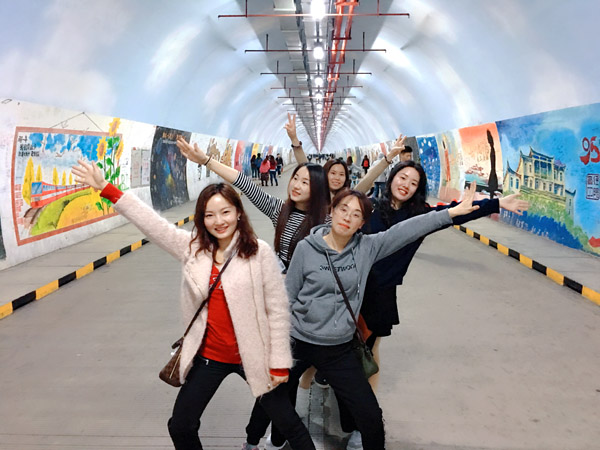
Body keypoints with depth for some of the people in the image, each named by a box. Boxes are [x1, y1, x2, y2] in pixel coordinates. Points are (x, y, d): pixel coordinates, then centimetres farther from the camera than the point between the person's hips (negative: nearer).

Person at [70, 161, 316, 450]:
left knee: (289, 424, 10)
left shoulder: (259, 252, -14)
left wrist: (280, 363, -9)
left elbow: (277, 309, -11)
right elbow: (151, 222, -4)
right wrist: (106, 188, -8)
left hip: (252, 357, -4)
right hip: (207, 356, 4)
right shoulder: (192, 247, -2)